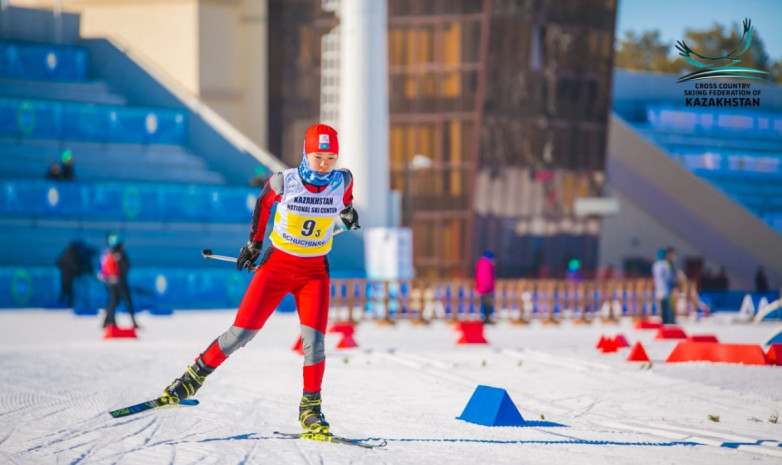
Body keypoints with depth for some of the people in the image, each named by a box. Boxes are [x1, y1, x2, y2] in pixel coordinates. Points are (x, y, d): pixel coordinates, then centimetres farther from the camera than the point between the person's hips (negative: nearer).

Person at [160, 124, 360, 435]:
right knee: (241, 333, -4)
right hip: (276, 265, -1)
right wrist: (254, 242, 14)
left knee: (314, 338, -14)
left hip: (314, 272, 1)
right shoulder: (283, 182, -17)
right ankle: (195, 375, 16)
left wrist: (347, 212, 35)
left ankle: (310, 408, -2)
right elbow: (264, 202, 5)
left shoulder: (342, 182, -11)